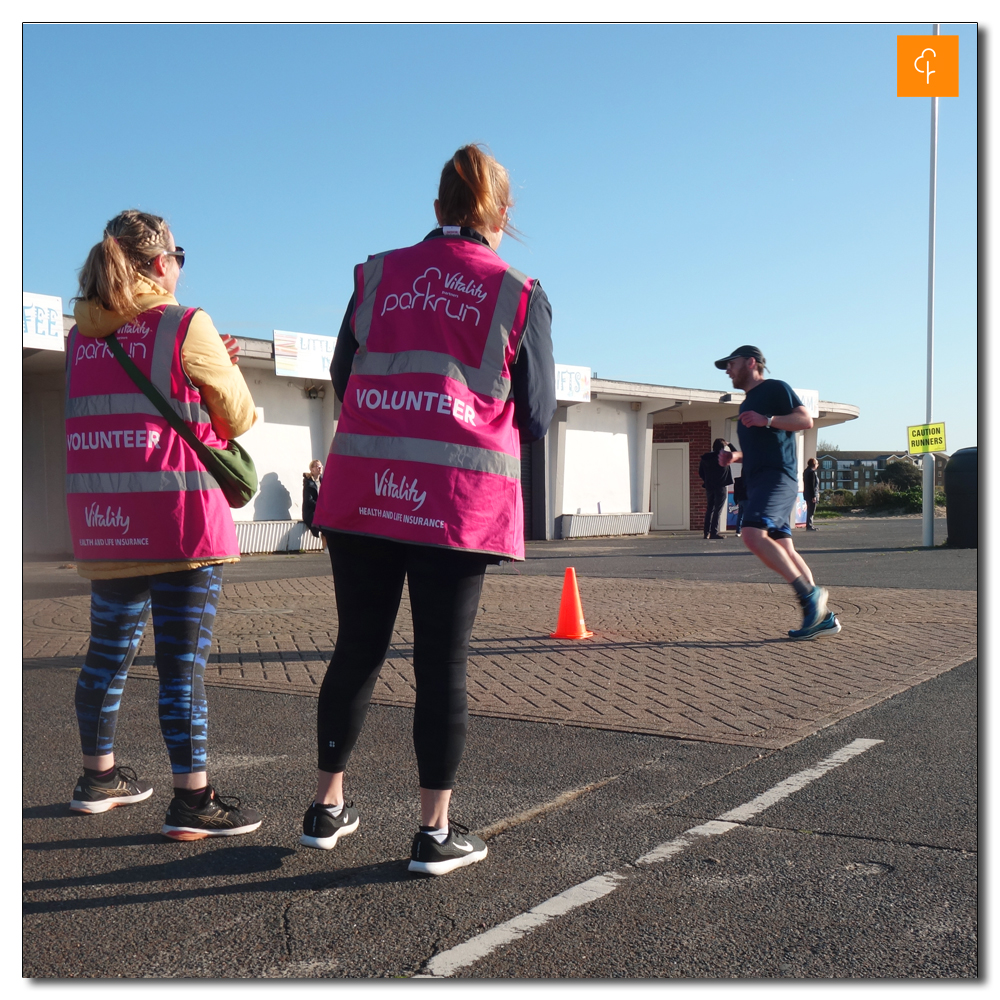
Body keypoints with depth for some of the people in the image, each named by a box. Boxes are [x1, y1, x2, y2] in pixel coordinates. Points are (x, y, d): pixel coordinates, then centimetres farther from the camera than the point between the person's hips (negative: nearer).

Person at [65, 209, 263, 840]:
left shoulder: (81, 336, 11)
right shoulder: (187, 327, -8)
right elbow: (240, 418, 0)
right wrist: (221, 369, 20)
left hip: (103, 521, 7)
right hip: (178, 517, -6)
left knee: (109, 651, 18)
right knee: (184, 661, -2)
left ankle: (99, 776, 33)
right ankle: (193, 801, 3)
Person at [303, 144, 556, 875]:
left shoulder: (378, 275, 8)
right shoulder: (519, 295, 2)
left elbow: (342, 381, 13)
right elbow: (537, 417, 4)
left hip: (363, 489, 3)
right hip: (460, 499, -2)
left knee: (358, 648, 14)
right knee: (443, 663, 5)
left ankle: (328, 807, 26)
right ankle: (435, 833, 15)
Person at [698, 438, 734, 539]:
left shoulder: (705, 458, 4)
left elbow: (700, 472, 10)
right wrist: (729, 444, 14)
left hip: (709, 487, 5)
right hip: (721, 487, -5)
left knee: (709, 510, 12)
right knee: (718, 510, -4)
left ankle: (707, 532, 11)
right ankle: (714, 533, -9)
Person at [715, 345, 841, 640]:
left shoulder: (775, 388, 1)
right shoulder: (747, 404, 27)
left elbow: (806, 420, -10)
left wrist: (767, 420, -19)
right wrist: (734, 456, 14)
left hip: (778, 476, -9)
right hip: (758, 481, 9)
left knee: (753, 534, -26)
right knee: (783, 549, 5)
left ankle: (810, 593, -21)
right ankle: (823, 618, 8)